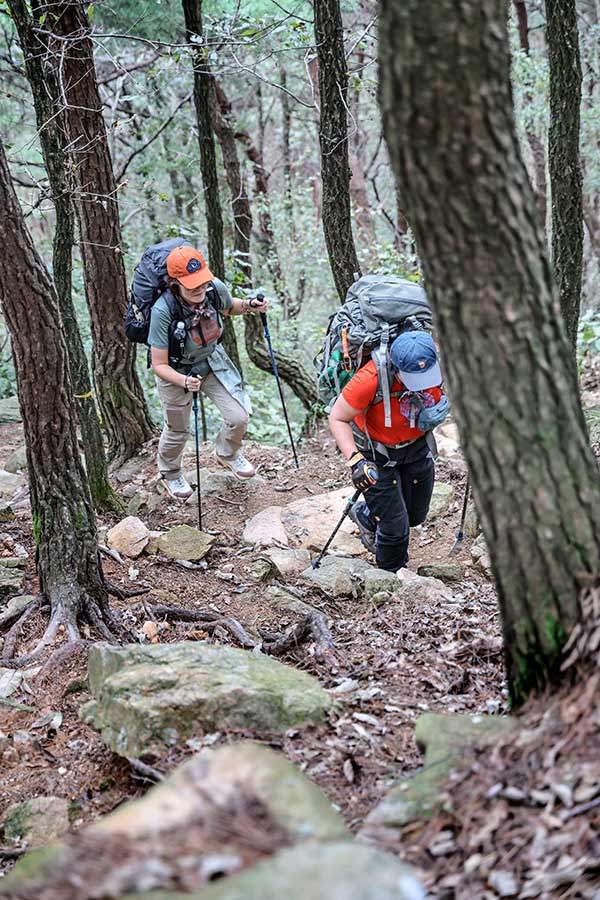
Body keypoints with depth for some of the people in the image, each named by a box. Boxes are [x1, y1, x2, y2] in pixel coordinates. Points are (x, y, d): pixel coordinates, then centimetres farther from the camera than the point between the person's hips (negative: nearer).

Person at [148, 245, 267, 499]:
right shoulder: (163, 311, -37)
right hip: (176, 371, -3)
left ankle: (227, 454, 34)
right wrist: (184, 381, -46)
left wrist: (249, 306, -16)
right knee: (177, 431, 16)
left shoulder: (215, 288, -24)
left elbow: (228, 307, 4)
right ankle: (170, 473, 50)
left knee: (239, 416, -3)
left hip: (212, 361, 4)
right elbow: (159, 366, -29)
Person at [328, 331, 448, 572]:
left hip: (416, 445, 5)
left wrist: (440, 411, -21)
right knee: (395, 525, -2)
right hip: (376, 452, -5)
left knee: (416, 514, 20)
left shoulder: (440, 364, -26)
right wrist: (355, 460, -36)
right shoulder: (372, 379, -38)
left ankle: (365, 515, 49)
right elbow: (338, 419, -25)